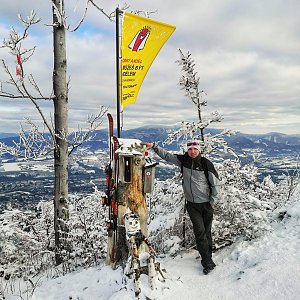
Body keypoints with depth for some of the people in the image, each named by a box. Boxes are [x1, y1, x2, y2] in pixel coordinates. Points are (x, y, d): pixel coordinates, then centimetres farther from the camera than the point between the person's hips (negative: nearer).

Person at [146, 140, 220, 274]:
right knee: (200, 231, -4)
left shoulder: (206, 163, -10)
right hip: (192, 204, 2)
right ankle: (207, 261, 5)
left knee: (207, 231, 9)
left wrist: (213, 201, -4)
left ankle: (207, 257, 25)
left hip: (206, 203, -1)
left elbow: (215, 182, -4)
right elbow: (166, 155, 2)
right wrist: (154, 146, -9)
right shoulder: (183, 160, -2)